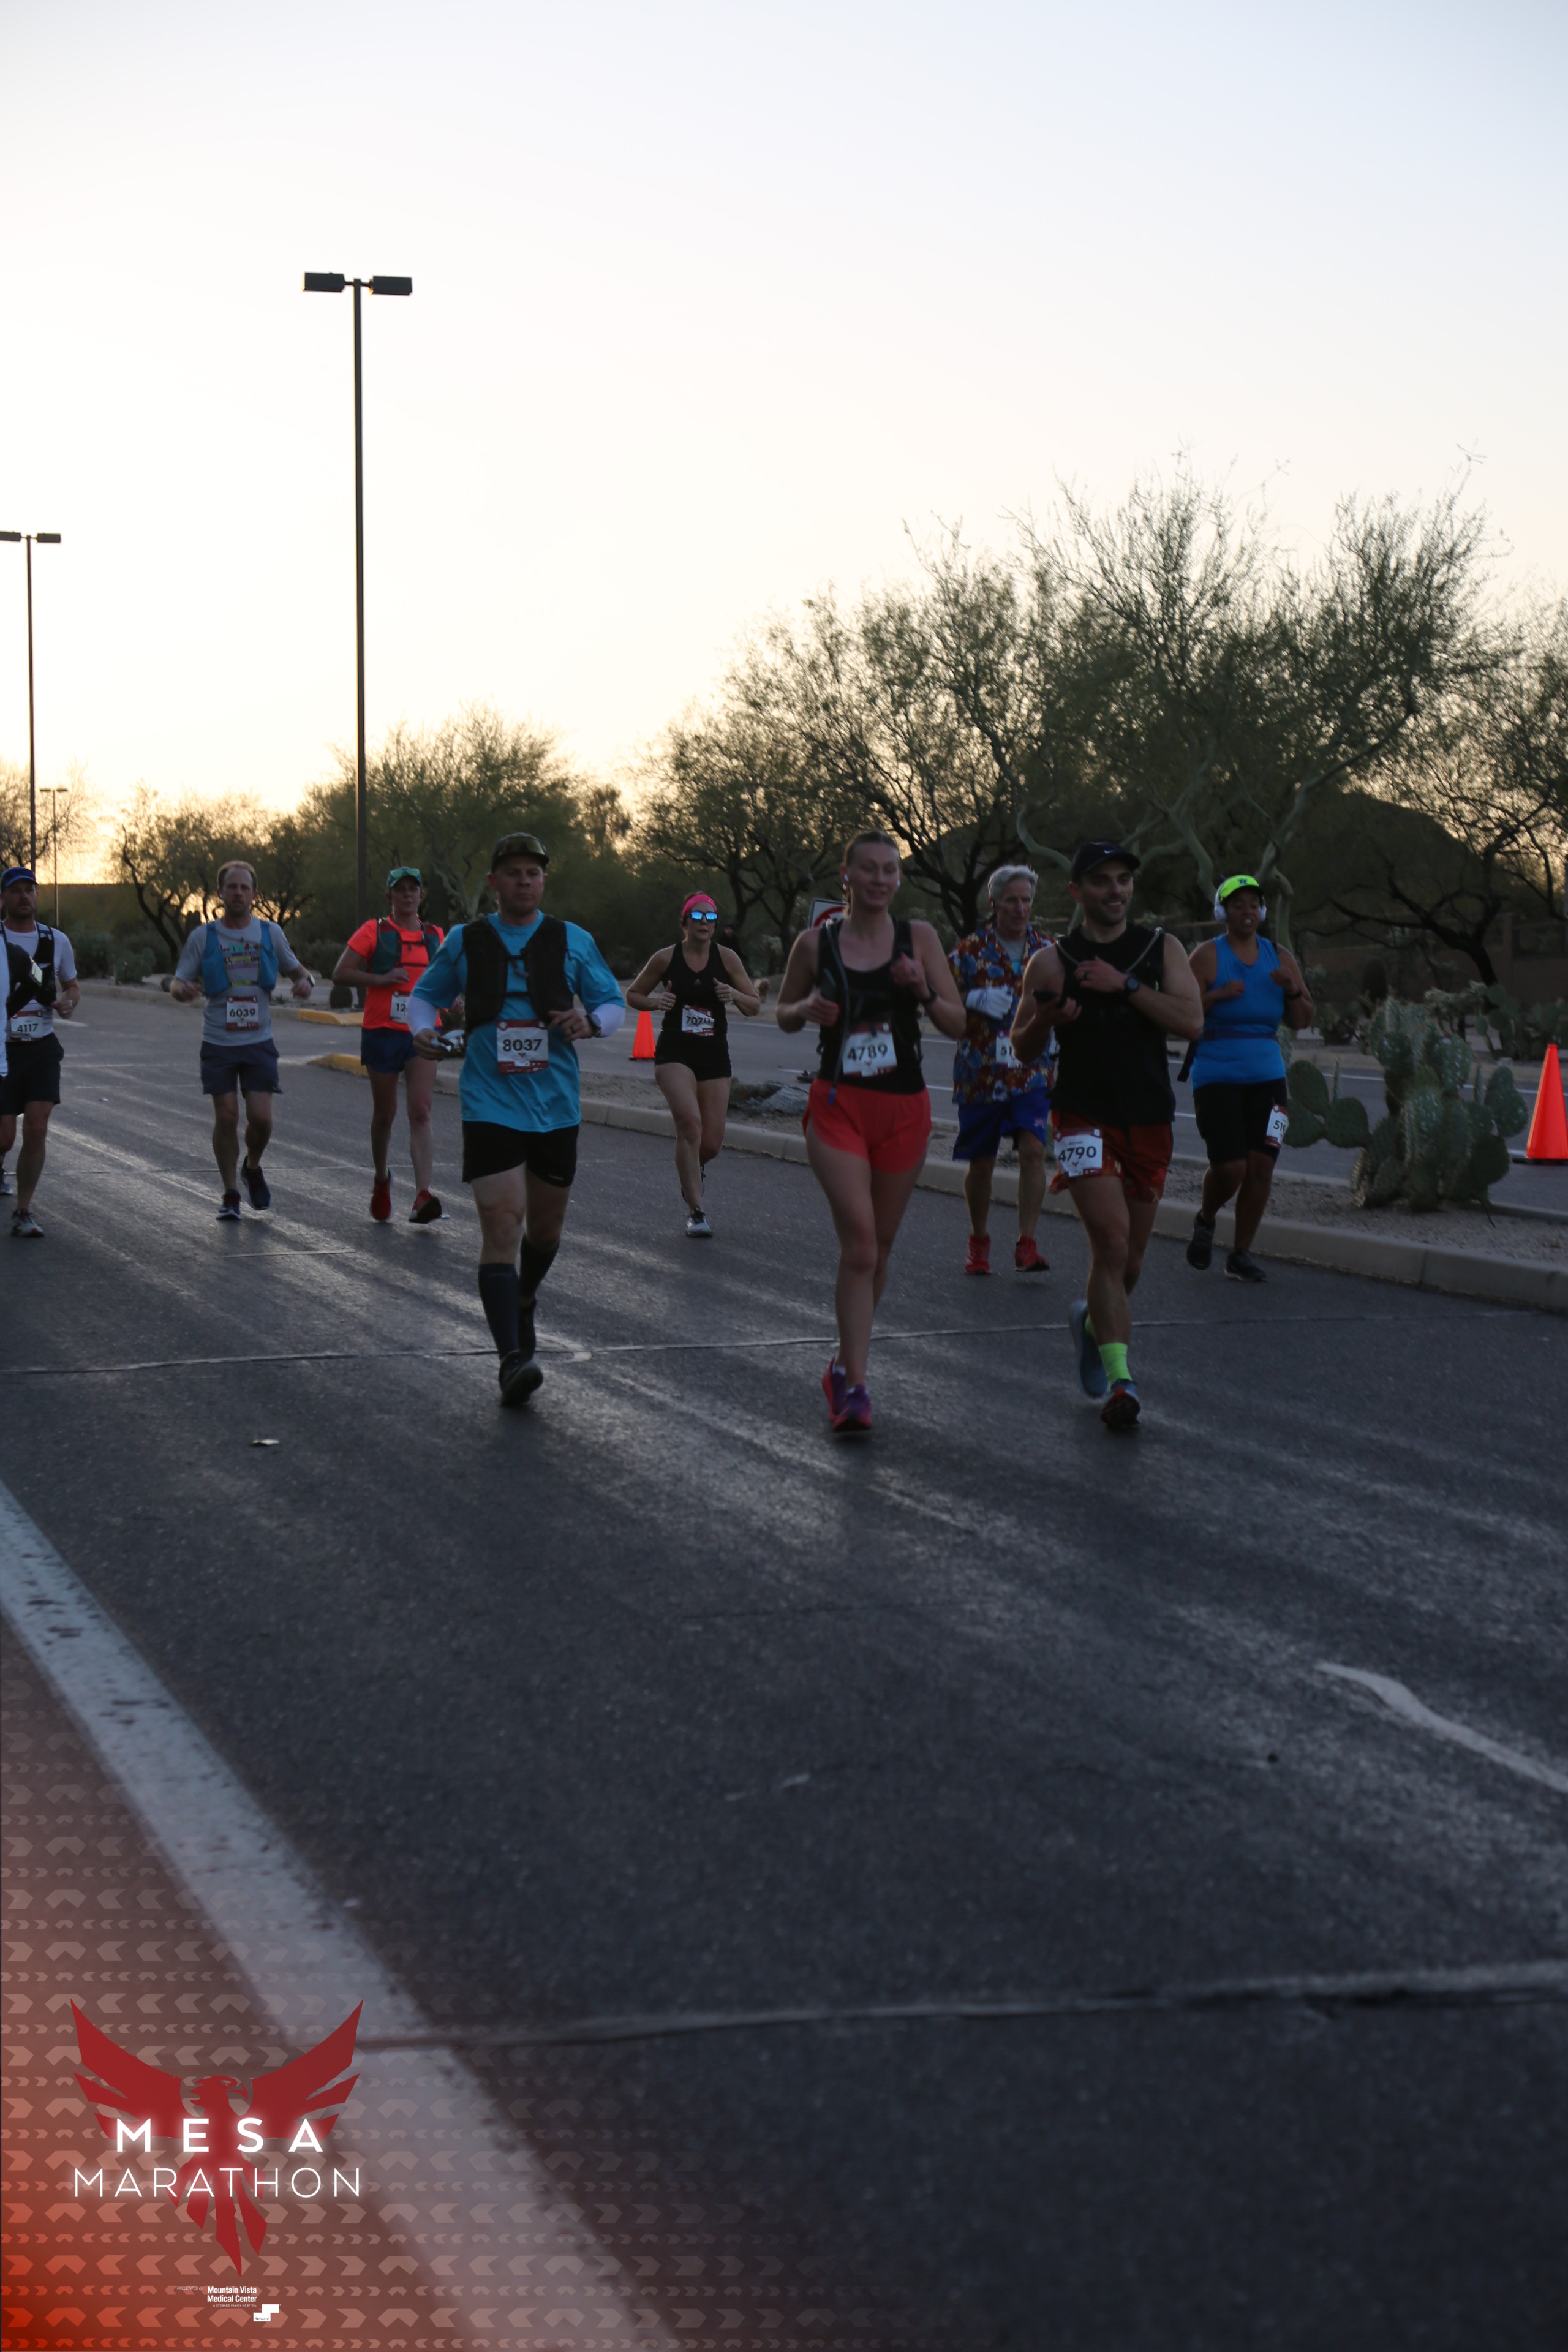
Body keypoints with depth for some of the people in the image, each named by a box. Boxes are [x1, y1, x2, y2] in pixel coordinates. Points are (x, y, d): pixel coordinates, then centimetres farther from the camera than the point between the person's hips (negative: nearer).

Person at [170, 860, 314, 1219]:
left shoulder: (270, 933, 5)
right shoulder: (203, 937, 1)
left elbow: (295, 968, 18)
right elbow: (177, 983, 3)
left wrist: (304, 982, -6)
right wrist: (184, 990, -22)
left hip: (258, 1042, 1)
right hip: (218, 1044, -1)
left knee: (261, 1118, -8)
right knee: (227, 1117, -6)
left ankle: (253, 1168, 24)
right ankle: (230, 1195, 9)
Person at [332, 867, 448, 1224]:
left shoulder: (435, 936, 11)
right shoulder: (374, 931, 1)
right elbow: (340, 975, -3)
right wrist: (382, 979, -15)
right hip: (382, 1033, -1)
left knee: (421, 1112, -14)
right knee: (385, 1115, 9)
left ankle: (422, 1198, -24)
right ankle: (381, 1180, 36)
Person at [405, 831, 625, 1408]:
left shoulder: (573, 942, 6)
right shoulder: (464, 942, 5)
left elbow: (614, 1005, 11)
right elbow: (425, 995, 18)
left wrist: (590, 1022, -12)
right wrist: (422, 1030, -4)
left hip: (556, 1108, 2)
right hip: (490, 1106, -2)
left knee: (546, 1229, 14)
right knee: (502, 1226, -14)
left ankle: (522, 1303, 46)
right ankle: (511, 1357, -17)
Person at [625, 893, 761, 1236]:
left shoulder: (726, 958, 1)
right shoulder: (666, 958, -1)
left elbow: (755, 1006, 5)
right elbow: (633, 995, 11)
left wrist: (736, 996, -16)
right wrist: (655, 1002, -10)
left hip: (715, 1054, 2)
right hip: (675, 1051, -2)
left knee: (712, 1143, 0)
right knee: (689, 1122, -25)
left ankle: (692, 1168, 40)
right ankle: (696, 1211, -18)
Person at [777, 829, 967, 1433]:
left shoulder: (918, 937, 2)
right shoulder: (816, 942, 1)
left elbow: (959, 1024, 3)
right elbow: (783, 1013, 14)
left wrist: (924, 992, -16)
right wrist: (807, 1010, -8)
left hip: (904, 1110, 2)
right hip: (838, 1106, -2)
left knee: (877, 1248, 12)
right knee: (859, 1242, -16)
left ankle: (846, 1366, 31)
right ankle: (854, 1386, -14)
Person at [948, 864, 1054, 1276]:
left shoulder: (1046, 950, 7)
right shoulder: (970, 949, -1)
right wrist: (974, 1002, -16)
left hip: (1031, 1073, 1)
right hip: (980, 1072, -1)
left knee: (1033, 1150, -16)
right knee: (981, 1163, 7)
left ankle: (1027, 1245, -12)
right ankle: (979, 1242, 26)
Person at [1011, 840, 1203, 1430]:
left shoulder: (1162, 949, 6)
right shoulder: (1053, 960, 1)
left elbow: (1191, 1021, -8)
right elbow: (1022, 1047, 5)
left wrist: (1125, 985, -16)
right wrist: (1045, 1018, -17)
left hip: (1149, 1121, 3)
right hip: (1085, 1119, -3)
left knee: (1128, 1261, 12)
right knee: (1111, 1242, -20)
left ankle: (1092, 1321, 44)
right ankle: (1119, 1380, -19)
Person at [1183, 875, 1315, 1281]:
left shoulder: (1280, 958, 11)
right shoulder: (1207, 955, -2)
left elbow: (1301, 1021, 11)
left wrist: (1292, 991, -8)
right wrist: (1218, 995, -21)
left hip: (1267, 1077, 4)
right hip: (1217, 1076, -4)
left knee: (1260, 1167, -4)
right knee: (1230, 1167, -13)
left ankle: (1241, 1254, 9)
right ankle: (1205, 1221, 19)